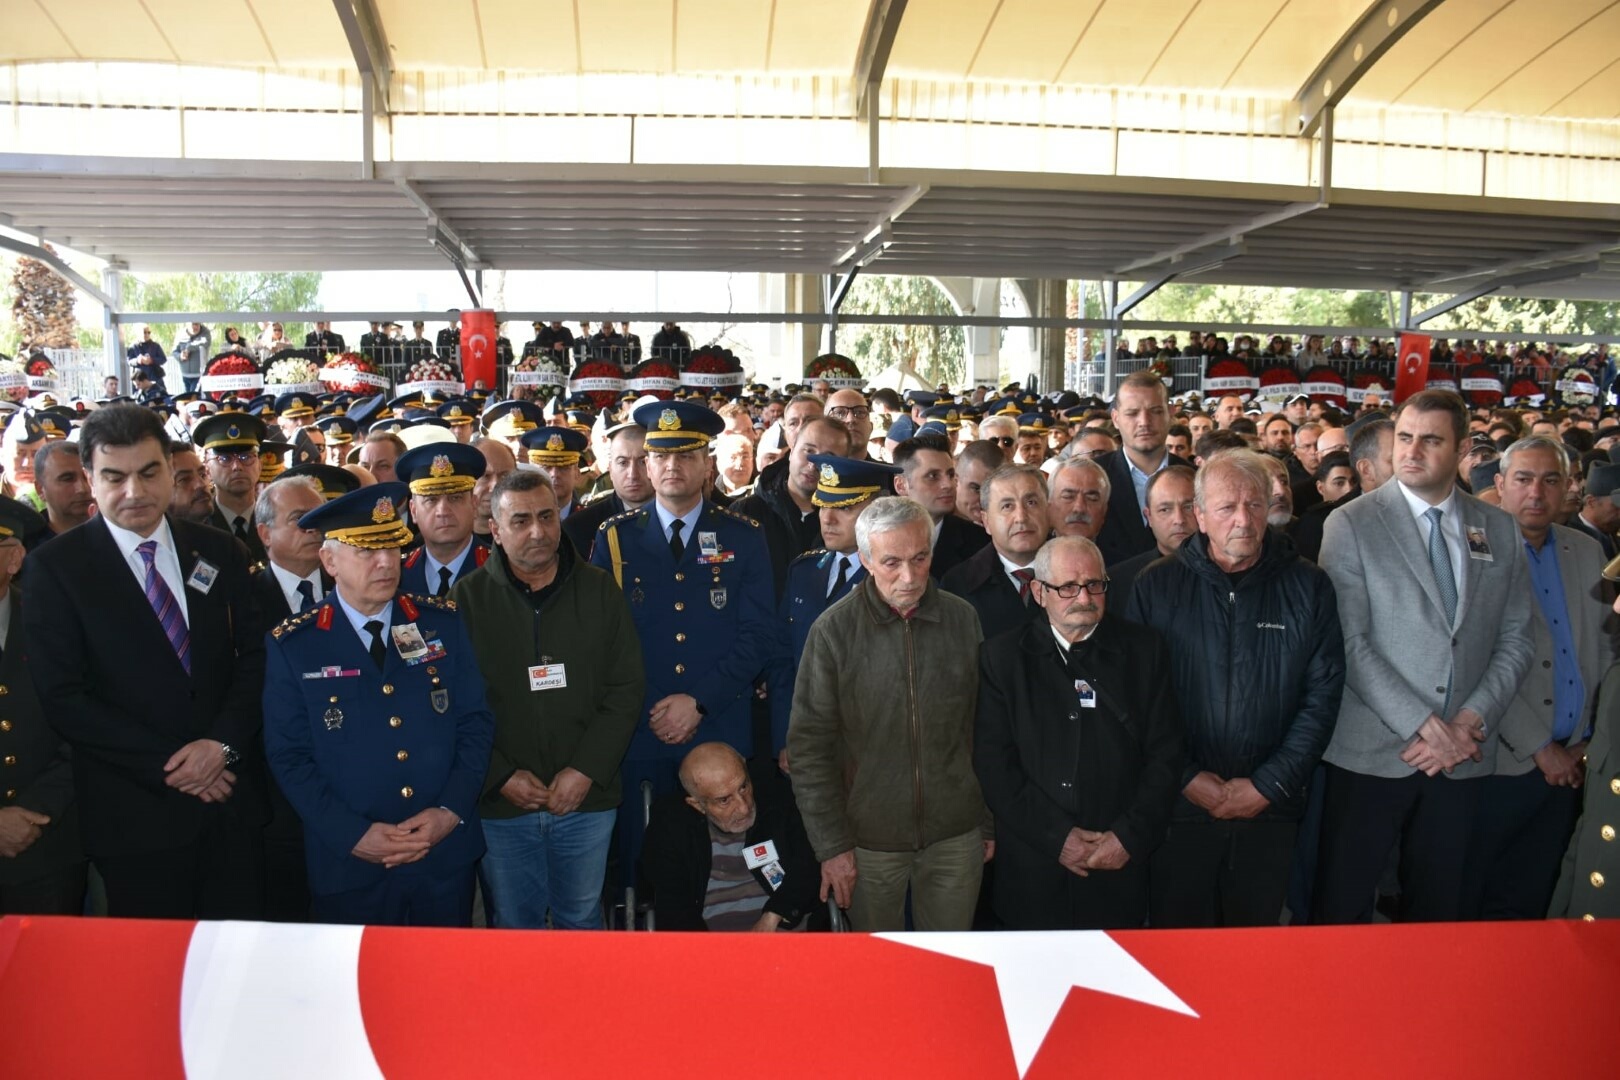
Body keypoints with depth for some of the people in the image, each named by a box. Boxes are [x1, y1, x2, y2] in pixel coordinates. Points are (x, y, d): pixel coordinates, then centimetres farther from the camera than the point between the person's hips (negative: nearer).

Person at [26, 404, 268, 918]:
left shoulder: (217, 552, 6)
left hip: (231, 797, 3)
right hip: (134, 813, -3)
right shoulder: (55, 567, -4)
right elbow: (64, 697, -8)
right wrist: (167, 765, -13)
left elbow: (253, 656, 6)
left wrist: (224, 743, -10)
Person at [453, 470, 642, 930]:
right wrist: (500, 776, -10)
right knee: (514, 925, 12)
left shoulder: (599, 591, 1)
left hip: (586, 798, 1)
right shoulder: (468, 598, -3)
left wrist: (585, 771, -8)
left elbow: (626, 689, 1)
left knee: (582, 921, 14)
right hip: (502, 802, -1)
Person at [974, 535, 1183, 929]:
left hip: (1120, 865, 1)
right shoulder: (1002, 656, -2)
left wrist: (1130, 837, -8)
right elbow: (992, 760, -6)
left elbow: (1165, 755, 1)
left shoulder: (1145, 650, 2)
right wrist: (1056, 836, -12)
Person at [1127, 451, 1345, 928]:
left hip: (1270, 811, 1)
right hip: (1181, 804, -1)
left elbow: (1322, 695, -1)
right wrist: (1186, 778, -10)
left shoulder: (1308, 587, 1)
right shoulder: (1157, 585, -3)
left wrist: (1270, 784, -7)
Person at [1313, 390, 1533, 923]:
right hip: (1372, 753, -4)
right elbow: (1349, 643, -11)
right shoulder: (1351, 524, -5)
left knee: (1437, 906, 15)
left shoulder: (1501, 530, 8)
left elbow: (1515, 639, 8)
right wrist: (1425, 727, -14)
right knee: (1342, 906, 3)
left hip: (1462, 754, 4)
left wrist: (1470, 722, -6)